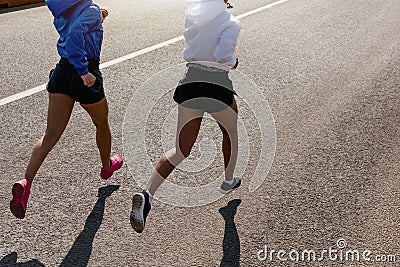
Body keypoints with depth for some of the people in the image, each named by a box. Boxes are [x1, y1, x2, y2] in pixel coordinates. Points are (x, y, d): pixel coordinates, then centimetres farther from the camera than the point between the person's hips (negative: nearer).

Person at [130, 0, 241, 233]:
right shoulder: (231, 23, -11)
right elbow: (222, 55, -24)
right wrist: (233, 61, -3)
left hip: (190, 84, 4)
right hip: (218, 87, -4)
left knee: (180, 150, 8)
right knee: (231, 132, 28)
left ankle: (148, 194, -10)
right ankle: (229, 181, 44)